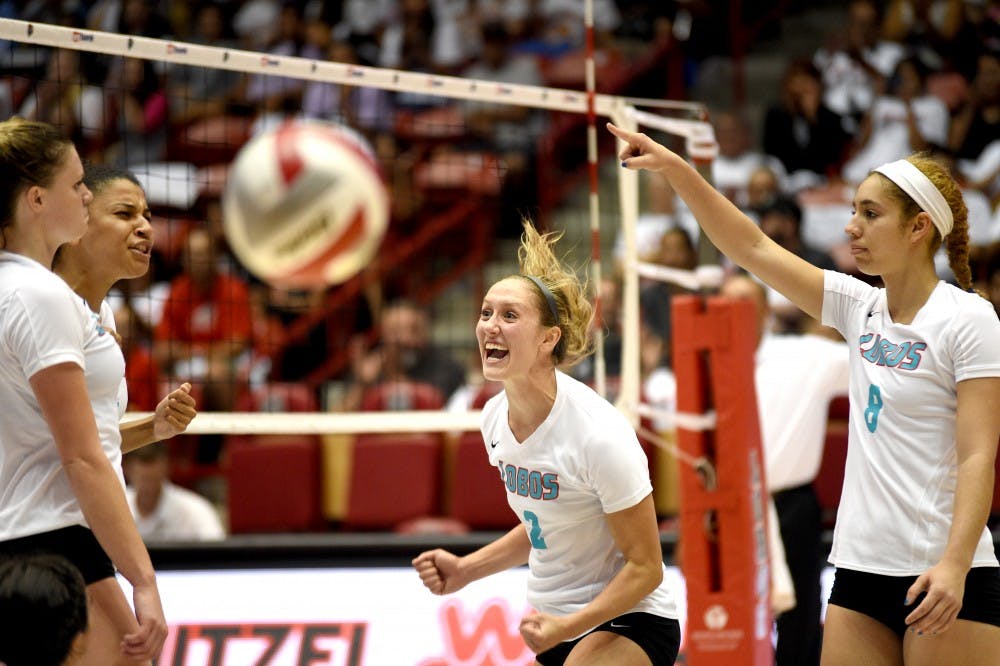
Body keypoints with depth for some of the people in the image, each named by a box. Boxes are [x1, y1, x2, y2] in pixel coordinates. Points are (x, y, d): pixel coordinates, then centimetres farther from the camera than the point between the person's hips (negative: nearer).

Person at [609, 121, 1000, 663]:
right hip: (861, 572, 6)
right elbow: (753, 248, 10)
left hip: (945, 579, -6)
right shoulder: (861, 308, 10)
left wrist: (954, 565, -24)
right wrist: (674, 169, 0)